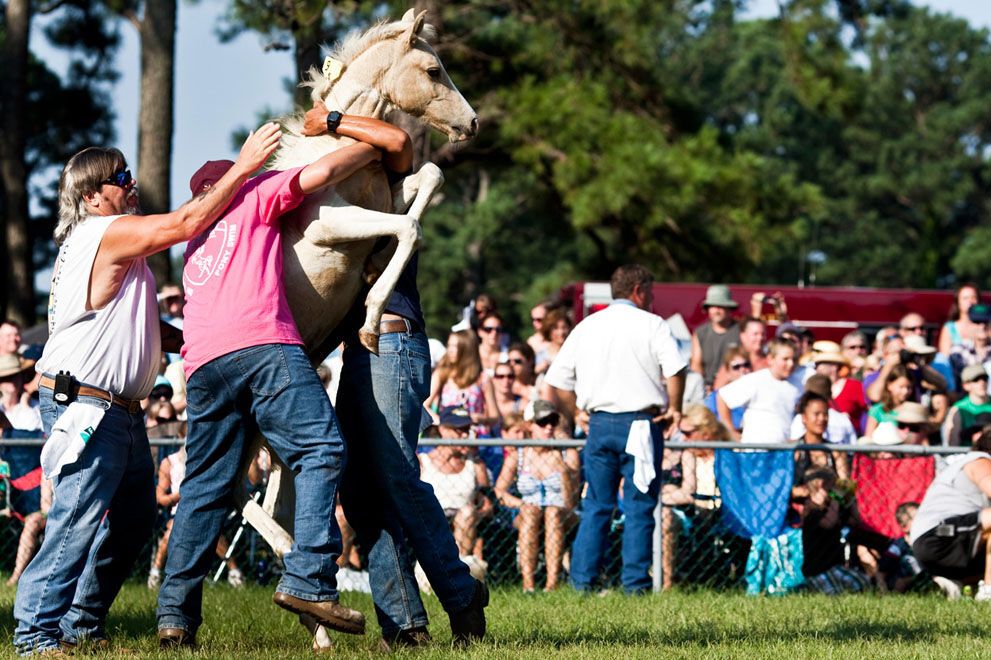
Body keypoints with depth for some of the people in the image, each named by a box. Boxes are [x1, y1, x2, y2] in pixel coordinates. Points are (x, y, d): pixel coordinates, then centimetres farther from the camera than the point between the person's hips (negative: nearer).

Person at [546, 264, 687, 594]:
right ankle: (636, 583, -2)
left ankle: (583, 579, 5)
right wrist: (673, 407, -1)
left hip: (599, 422, 4)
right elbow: (675, 369, -15)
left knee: (596, 505, 10)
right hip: (640, 423, -4)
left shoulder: (586, 327, 14)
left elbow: (557, 380, 12)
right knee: (639, 507, 0)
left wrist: (577, 412, 19)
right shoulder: (651, 325, -1)